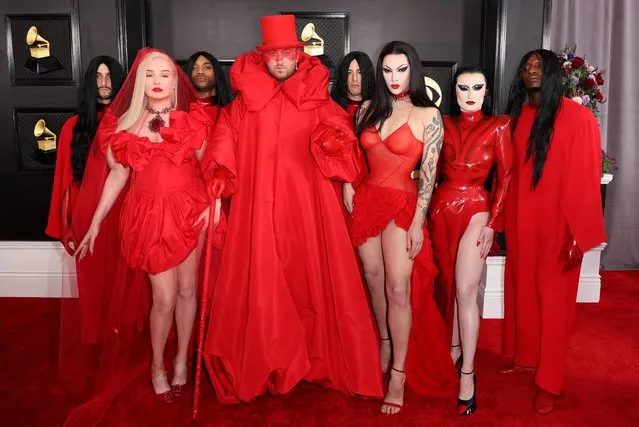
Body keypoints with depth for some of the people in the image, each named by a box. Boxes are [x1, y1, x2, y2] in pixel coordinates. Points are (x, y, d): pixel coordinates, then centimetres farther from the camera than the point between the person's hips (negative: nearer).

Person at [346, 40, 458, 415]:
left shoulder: (429, 115, -4)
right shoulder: (369, 109, 8)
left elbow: (429, 173, -7)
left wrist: (417, 222, -11)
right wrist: (347, 186, 0)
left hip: (403, 204, -4)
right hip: (366, 201, 4)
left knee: (398, 287, -9)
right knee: (374, 280, 12)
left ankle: (399, 373, 0)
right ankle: (385, 343, 31)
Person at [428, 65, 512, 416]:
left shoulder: (498, 125, 1)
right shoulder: (445, 124, 10)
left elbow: (505, 176, -2)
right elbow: (434, 169, 11)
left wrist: (492, 222, -9)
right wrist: (428, 212, 1)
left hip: (475, 210, -4)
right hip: (442, 209, 4)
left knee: (465, 291, -8)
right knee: (446, 284, 10)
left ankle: (467, 373, 1)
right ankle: (453, 346, 29)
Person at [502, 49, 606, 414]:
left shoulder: (578, 117, -13)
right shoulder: (519, 116, 6)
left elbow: (585, 178, -14)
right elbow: (511, 172, 9)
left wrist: (579, 235, -16)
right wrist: (501, 220, 8)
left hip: (556, 221, -5)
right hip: (521, 218, 6)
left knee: (553, 298, 4)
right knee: (522, 289, 16)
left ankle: (550, 383, 16)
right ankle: (524, 357, 36)